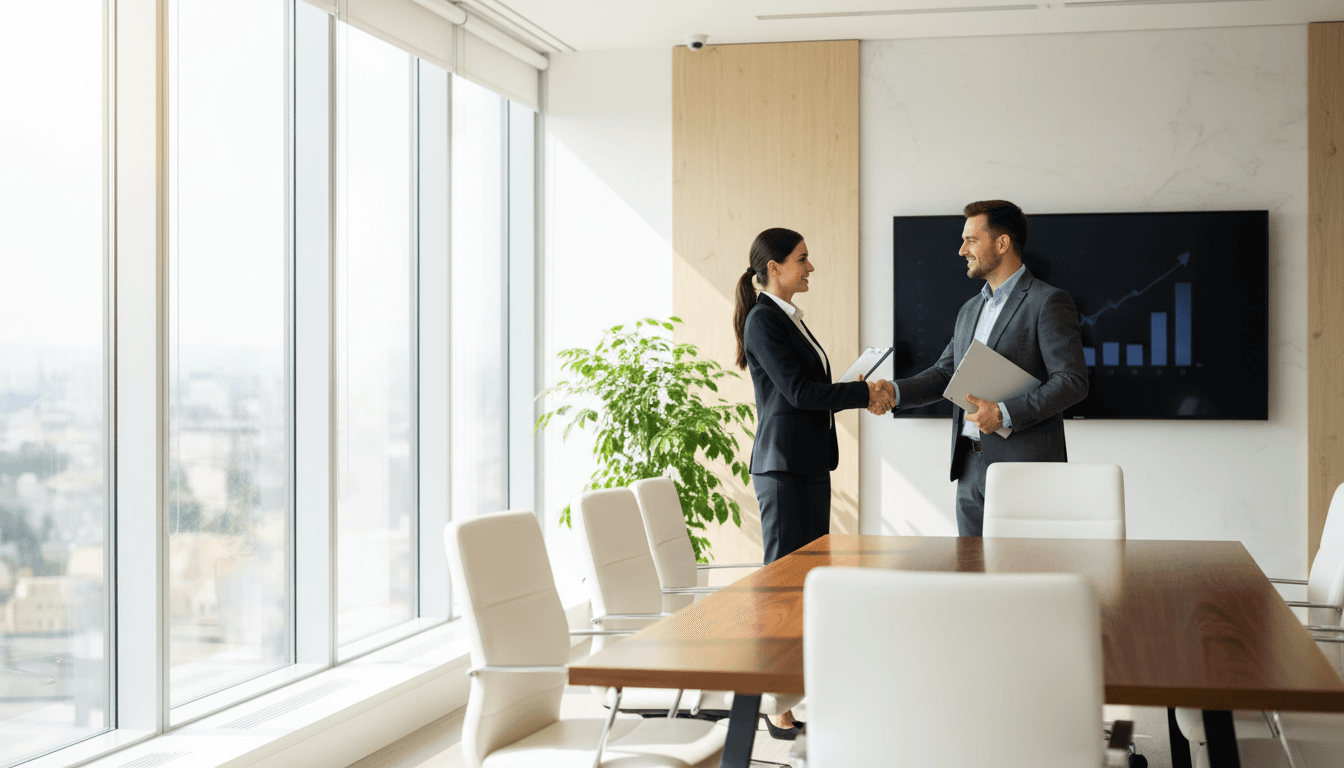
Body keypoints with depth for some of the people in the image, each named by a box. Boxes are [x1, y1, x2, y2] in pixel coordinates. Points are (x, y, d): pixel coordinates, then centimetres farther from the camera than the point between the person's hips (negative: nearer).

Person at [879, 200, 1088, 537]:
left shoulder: (1048, 302, -6)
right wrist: (895, 391, 1)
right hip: (970, 469, 8)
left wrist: (1005, 413, -21)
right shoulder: (970, 310, 20)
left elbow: (1072, 381, -13)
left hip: (1024, 469, -7)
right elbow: (945, 373, 19)